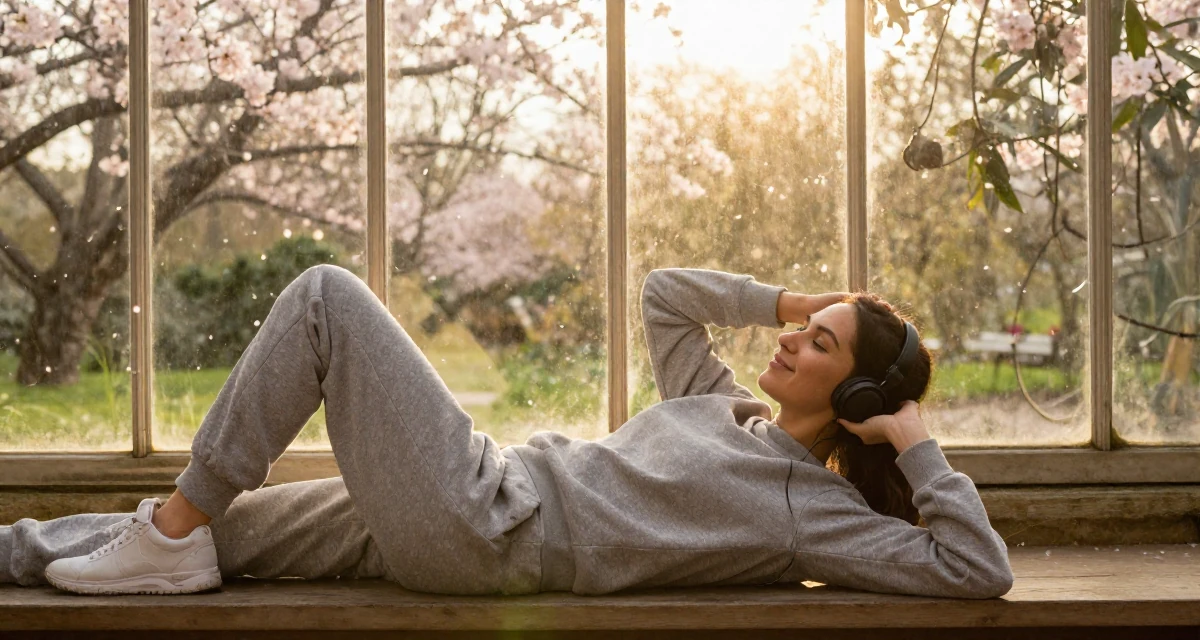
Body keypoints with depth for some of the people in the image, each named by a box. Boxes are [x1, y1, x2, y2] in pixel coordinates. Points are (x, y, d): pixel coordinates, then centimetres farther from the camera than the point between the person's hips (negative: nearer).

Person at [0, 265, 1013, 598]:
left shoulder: (815, 511, -4)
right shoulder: (727, 408, 18)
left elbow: (977, 570, -13)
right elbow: (664, 293, 26)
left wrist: (920, 447, -9)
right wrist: (788, 298, 18)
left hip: (481, 530, -8)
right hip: (465, 510, 8)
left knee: (327, 295, -10)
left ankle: (178, 534, -3)